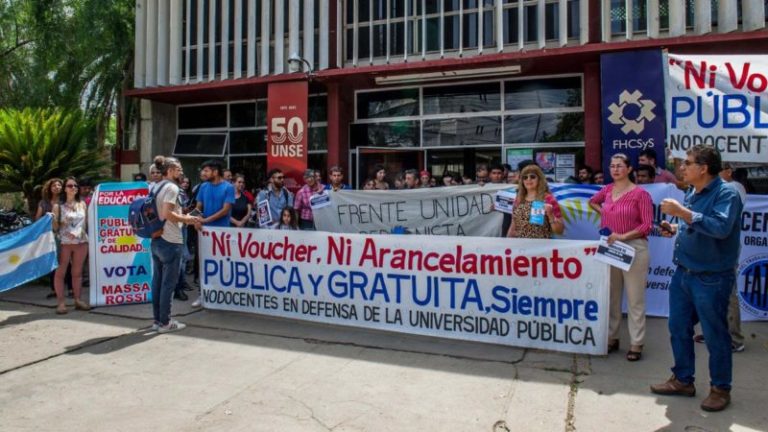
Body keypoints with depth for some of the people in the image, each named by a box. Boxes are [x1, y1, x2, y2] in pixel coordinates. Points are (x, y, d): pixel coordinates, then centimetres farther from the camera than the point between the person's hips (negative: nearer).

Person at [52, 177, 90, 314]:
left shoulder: (82, 204, 11)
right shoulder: (58, 206, 2)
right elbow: (55, 226, -1)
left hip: (81, 242, 3)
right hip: (64, 243, -3)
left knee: (77, 272, 9)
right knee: (60, 272, -2)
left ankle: (77, 300, 15)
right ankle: (60, 302, 2)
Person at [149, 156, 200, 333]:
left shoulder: (156, 187, 15)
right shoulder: (171, 187, -13)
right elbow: (167, 214, -22)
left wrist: (182, 217, 16)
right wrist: (186, 219, -9)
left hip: (156, 240, 9)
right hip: (170, 241, -9)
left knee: (157, 281, 12)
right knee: (169, 283, -2)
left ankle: (157, 320, 20)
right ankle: (165, 322, 4)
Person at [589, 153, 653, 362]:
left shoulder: (640, 193, -9)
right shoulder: (607, 190, 8)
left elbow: (648, 225, -12)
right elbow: (592, 201, 30)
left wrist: (623, 236, -19)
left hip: (634, 248, -6)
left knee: (635, 299, 1)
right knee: (611, 297, 13)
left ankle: (636, 344, 9)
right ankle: (611, 338, 25)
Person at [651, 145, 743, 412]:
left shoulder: (726, 194, -15)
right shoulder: (691, 193, 9)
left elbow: (721, 227, -31)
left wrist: (683, 213, -30)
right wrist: (675, 229, 4)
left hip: (711, 278, -8)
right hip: (683, 273, 8)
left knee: (715, 335, 6)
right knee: (678, 329, 15)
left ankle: (720, 389, 24)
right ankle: (682, 380, 31)